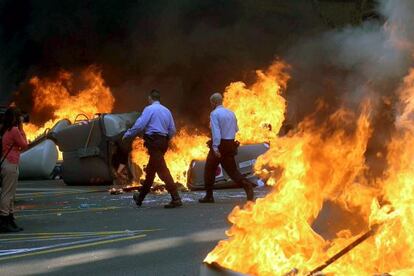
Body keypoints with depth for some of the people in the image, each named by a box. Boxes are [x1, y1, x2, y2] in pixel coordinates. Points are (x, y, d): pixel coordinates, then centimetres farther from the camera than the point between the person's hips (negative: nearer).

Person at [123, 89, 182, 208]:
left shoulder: (149, 109, -7)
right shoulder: (166, 110, 14)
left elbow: (139, 125, -14)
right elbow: (172, 130, 12)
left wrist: (127, 134, -1)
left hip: (153, 142, -8)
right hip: (163, 142, 8)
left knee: (162, 170, -12)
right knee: (150, 170, 19)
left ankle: (176, 199, -20)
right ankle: (140, 197, 32)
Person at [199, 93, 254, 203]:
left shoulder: (214, 113, -10)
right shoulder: (231, 113, 11)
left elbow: (215, 131, -20)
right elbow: (236, 129, 19)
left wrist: (215, 148, -26)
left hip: (219, 145, -6)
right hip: (231, 145, 6)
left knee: (209, 169, 9)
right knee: (232, 170, 7)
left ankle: (209, 196, 11)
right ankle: (247, 185, -18)